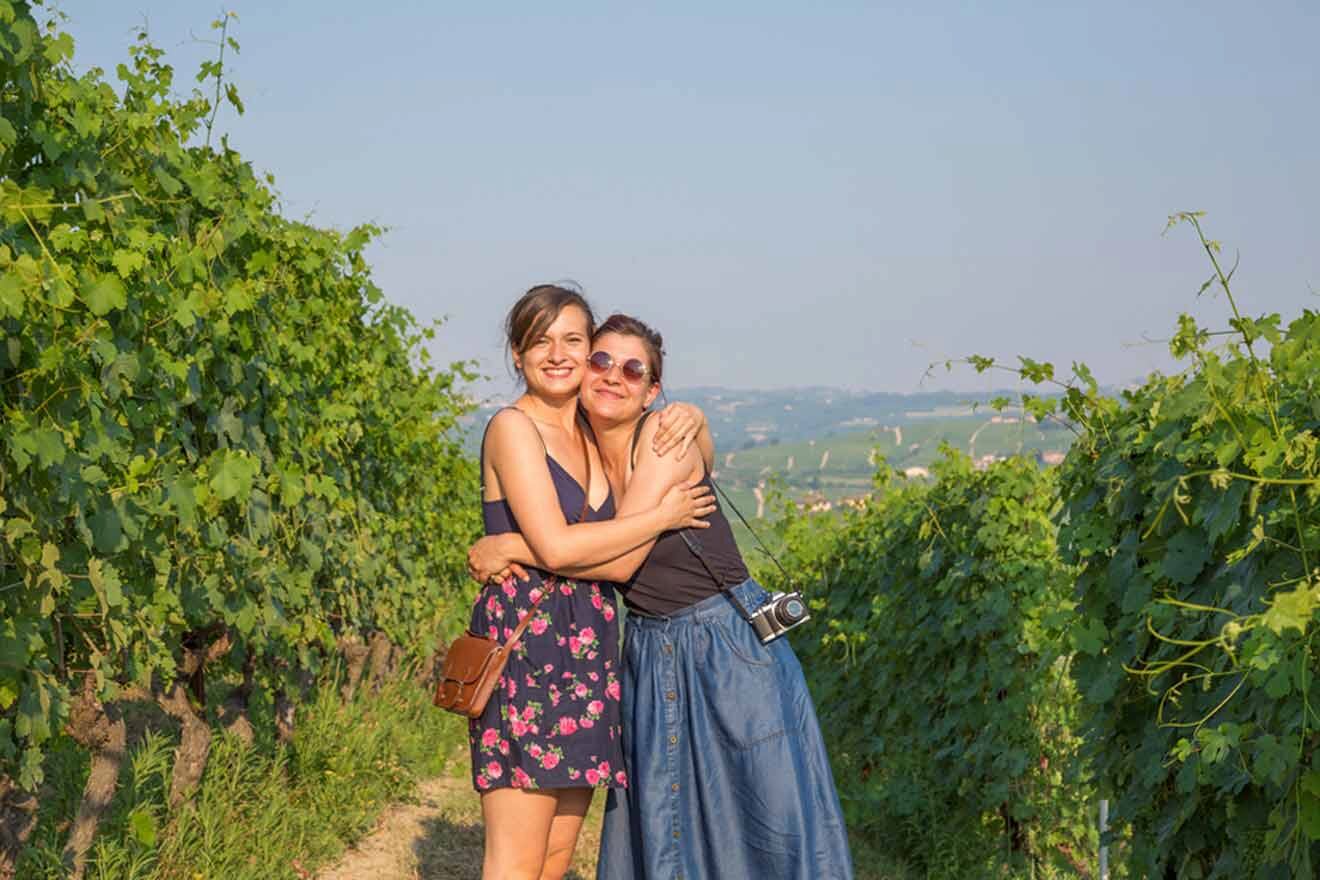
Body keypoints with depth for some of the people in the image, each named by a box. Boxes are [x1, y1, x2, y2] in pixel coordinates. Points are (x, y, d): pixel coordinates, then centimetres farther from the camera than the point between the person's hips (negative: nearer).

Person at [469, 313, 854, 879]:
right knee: (657, 826, 9)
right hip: (649, 656, 6)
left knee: (766, 812, 0)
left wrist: (510, 547, -16)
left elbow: (621, 560, -22)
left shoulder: (666, 436, -15)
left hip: (729, 645, -6)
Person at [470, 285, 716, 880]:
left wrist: (692, 422, 7)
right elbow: (557, 547, -17)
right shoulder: (512, 428, -6)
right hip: (522, 644, -8)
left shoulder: (592, 433, 15)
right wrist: (663, 515, -9)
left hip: (588, 648, 8)